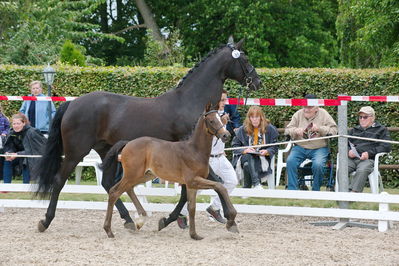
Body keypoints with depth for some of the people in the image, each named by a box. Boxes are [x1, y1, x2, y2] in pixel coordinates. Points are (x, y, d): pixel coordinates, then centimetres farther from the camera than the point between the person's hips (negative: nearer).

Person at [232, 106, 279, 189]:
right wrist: (245, 150, -15)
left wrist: (267, 151, -15)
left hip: (262, 158, -1)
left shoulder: (269, 129, 3)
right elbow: (235, 146, 4)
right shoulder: (242, 130, 6)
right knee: (248, 157, -37)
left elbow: (274, 147, 6)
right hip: (245, 156, 1)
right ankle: (256, 184, -45)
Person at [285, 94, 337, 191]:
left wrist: (319, 129, -17)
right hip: (300, 147, 2)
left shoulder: (323, 114, 4)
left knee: (318, 164, -31)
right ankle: (292, 189, -18)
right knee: (290, 161, -26)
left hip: (319, 148, -2)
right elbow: (287, 130, 10)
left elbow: (333, 130, -3)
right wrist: (296, 131, -12)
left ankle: (315, 191, -10)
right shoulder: (298, 114, 10)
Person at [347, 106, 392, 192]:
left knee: (362, 170, -38)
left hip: (369, 159, -4)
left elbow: (386, 147, 3)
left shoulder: (381, 130, 16)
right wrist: (348, 151, 0)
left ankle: (353, 192, -47)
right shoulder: (354, 130, 31)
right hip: (352, 159, 4)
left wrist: (369, 153, -9)